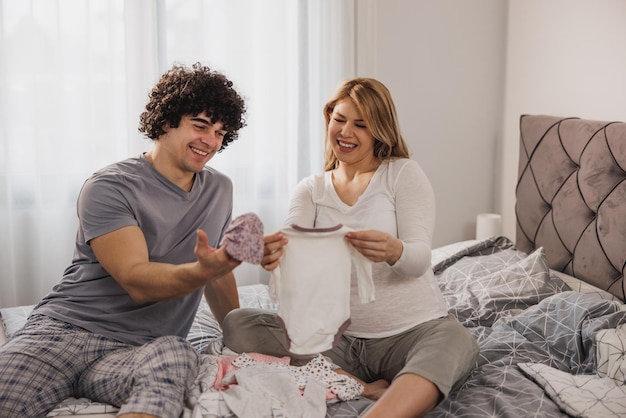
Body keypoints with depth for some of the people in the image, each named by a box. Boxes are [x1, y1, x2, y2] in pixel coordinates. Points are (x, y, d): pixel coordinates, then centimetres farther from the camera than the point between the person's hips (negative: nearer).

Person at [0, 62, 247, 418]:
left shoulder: (220, 190, 14)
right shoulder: (109, 187, -6)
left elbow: (218, 275, 27)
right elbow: (137, 282, -17)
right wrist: (204, 269, -33)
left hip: (140, 348, 4)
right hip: (66, 330, -4)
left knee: (176, 357, -35)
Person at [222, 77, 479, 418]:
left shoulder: (403, 173, 1)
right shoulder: (311, 189, 10)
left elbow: (420, 257, -13)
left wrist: (394, 252, -38)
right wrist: (274, 254, -35)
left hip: (411, 331, -3)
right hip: (338, 337, 3)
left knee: (456, 342, -36)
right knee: (237, 324, -17)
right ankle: (365, 388, -25)